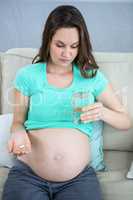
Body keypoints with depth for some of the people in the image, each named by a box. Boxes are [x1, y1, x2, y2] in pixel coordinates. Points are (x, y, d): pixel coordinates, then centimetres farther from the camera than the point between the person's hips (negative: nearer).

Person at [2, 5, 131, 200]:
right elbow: (18, 122, 10)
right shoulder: (27, 75, 3)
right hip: (27, 175, 0)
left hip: (80, 177, 1)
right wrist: (18, 132, -13)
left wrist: (103, 113, -12)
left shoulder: (93, 76, 5)